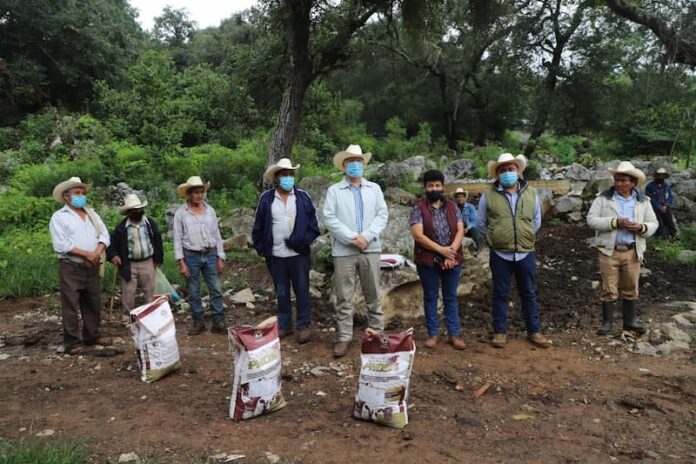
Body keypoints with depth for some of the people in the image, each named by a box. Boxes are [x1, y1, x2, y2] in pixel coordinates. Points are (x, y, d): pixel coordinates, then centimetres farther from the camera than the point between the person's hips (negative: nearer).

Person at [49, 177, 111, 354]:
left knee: (93, 304, 12)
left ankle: (92, 335, 23)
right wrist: (87, 253, -16)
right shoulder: (59, 217, -4)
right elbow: (61, 245, -14)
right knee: (71, 306, -2)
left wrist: (97, 252, -13)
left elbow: (104, 235, 6)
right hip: (71, 268, -5)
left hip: (92, 267, 6)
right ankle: (72, 342, 6)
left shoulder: (92, 213, 14)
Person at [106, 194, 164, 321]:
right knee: (128, 292, 5)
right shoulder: (121, 227, -6)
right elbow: (112, 243, 0)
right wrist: (113, 255, -18)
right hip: (129, 264, -1)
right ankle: (128, 316, 21)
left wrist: (158, 259, 4)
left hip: (148, 262, 1)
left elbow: (157, 241, 5)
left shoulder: (151, 223, -1)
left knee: (150, 291, 10)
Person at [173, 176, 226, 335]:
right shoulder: (180, 213, -2)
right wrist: (181, 262, -9)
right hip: (191, 256, -2)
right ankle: (198, 322, 19)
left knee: (216, 290, 2)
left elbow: (217, 235, 8)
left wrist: (220, 258, 4)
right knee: (194, 293, 7)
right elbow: (178, 239, -3)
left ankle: (219, 322, 9)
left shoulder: (210, 210, 6)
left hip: (210, 255, 2)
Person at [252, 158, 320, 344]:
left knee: (302, 291, 6)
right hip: (275, 256, 1)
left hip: (299, 254, -1)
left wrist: (302, 241, -12)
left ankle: (304, 326, 18)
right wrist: (261, 247, 1)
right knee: (281, 293, 13)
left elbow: (313, 224, 0)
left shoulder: (303, 197, 0)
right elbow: (258, 226, 7)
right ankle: (284, 325, 26)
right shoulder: (266, 198, 2)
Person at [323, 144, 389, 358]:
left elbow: (382, 215, 3)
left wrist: (366, 236, -11)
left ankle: (377, 333, 21)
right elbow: (329, 218, -5)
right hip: (343, 251, -2)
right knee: (344, 297, 3)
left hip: (371, 249, 2)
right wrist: (352, 238, -14)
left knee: (373, 295, 9)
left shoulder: (374, 189, 11)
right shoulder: (334, 190, 4)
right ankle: (344, 337, 11)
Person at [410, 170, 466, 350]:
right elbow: (418, 235, -13)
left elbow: (460, 230, 1)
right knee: (430, 297, 7)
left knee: (451, 297, 9)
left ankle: (454, 334, 16)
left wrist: (451, 251, -14)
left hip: (452, 260, 3)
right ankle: (433, 333, 17)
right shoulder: (419, 208, -4)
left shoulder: (453, 207, 7)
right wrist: (441, 250, -16)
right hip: (428, 260, -2)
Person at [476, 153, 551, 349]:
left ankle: (534, 331, 22)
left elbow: (537, 221, 16)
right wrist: (495, 238, 8)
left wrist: (526, 237, 13)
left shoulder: (531, 194, 4)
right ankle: (500, 331, 18)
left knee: (529, 293, 11)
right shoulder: (488, 195, -4)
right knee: (500, 294, 7)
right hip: (500, 254, -2)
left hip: (526, 253, 2)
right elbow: (481, 223, 6)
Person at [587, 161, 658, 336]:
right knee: (609, 289, 3)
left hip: (632, 252, 3)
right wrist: (615, 222, -21)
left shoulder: (643, 201, 5)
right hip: (609, 251, -3)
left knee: (631, 288, 12)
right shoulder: (603, 198, -4)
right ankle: (607, 322, 15)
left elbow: (653, 223, 9)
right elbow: (591, 219, -11)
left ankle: (629, 321, 27)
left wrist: (641, 228, -14)